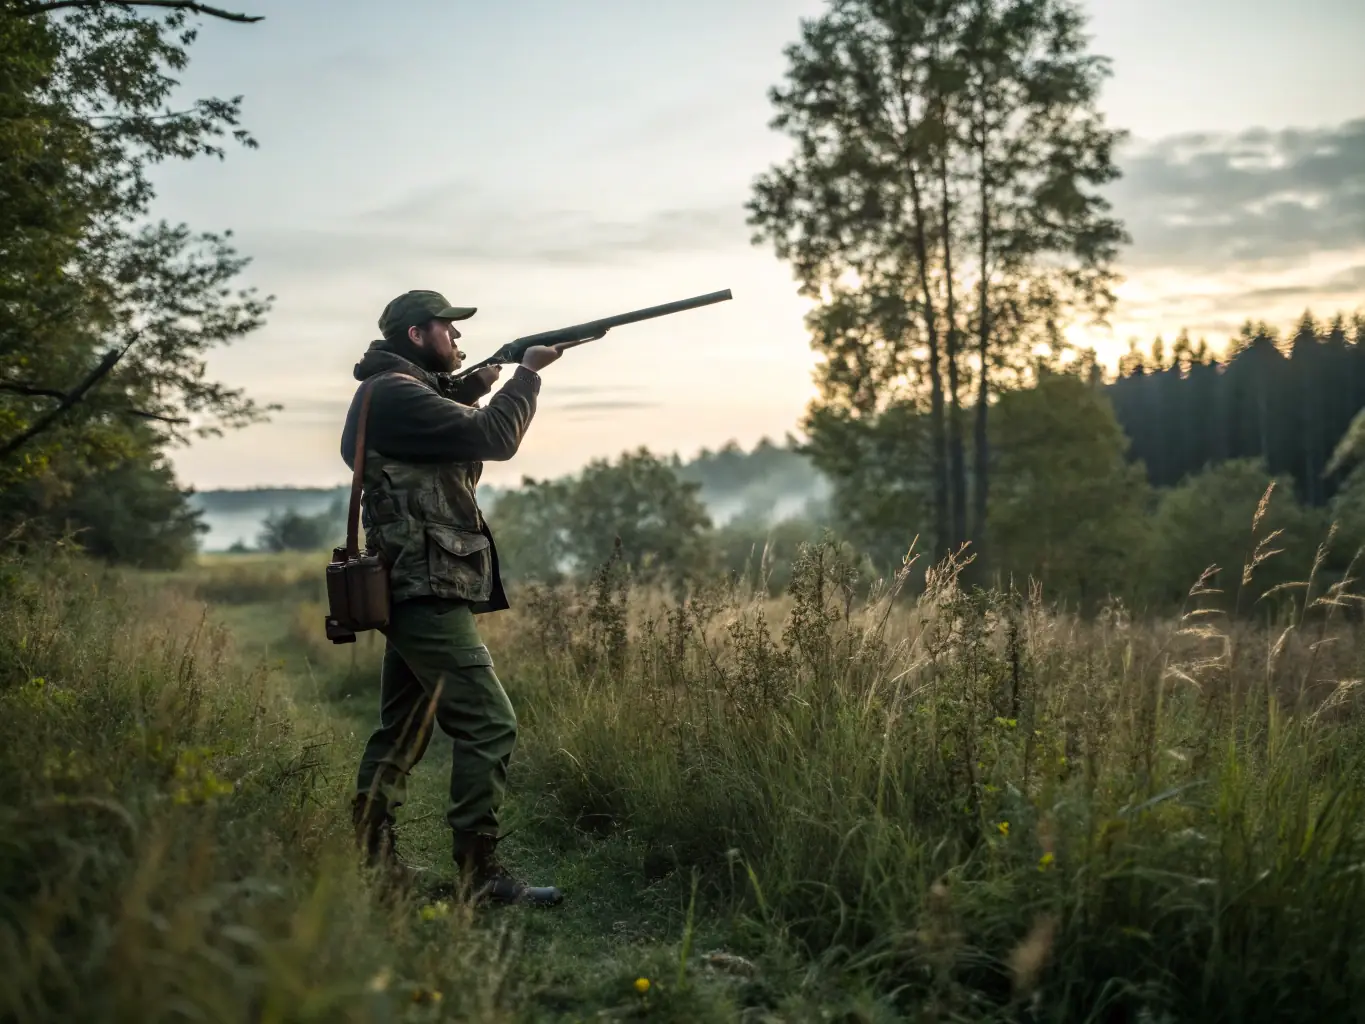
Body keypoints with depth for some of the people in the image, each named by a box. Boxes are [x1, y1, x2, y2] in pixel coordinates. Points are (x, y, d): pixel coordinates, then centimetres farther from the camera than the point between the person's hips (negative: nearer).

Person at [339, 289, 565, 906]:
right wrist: (527, 374, -4)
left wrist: (478, 385, 12)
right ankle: (479, 874, -8)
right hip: (429, 592, -11)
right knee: (489, 726, -11)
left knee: (404, 730, 16)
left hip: (409, 592, 11)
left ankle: (369, 858, 23)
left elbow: (450, 428, 27)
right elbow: (492, 439, -18)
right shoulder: (396, 394, -13)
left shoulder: (393, 394, 18)